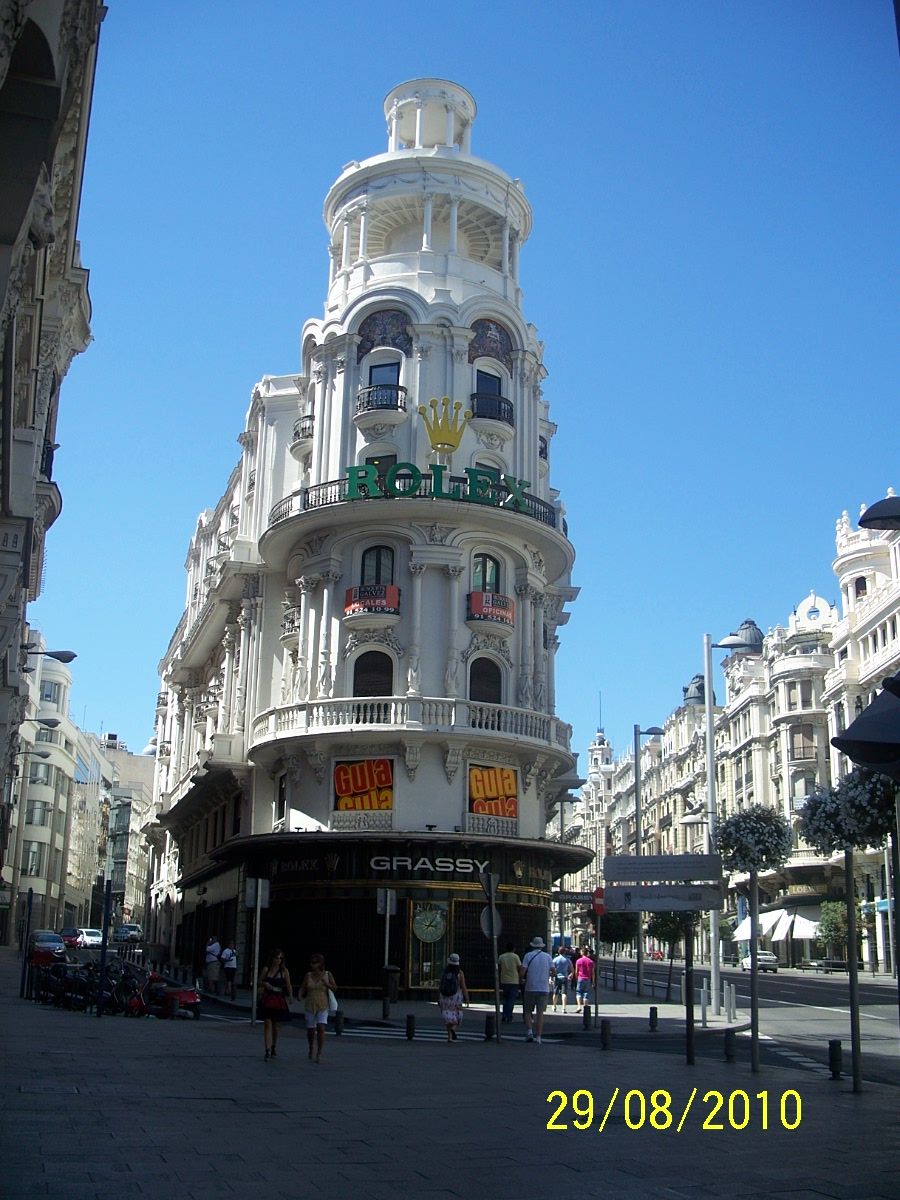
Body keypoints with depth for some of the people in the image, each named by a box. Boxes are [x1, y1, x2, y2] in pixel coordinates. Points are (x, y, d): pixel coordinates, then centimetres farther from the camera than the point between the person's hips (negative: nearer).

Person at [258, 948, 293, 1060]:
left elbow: (288, 986, -1)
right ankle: (268, 1050, -12)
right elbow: (260, 982, 12)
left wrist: (290, 997, -11)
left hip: (279, 1000, 0)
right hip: (267, 1000, 0)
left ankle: (274, 1048, 29)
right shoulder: (266, 969, 3)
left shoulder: (284, 971, -1)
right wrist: (265, 984, -8)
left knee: (275, 1026, 11)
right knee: (267, 1025, -8)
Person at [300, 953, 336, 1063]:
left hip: (323, 1006, -2)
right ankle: (311, 1048, 36)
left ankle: (319, 1053, -12)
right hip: (310, 1006, 2)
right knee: (310, 1030, 8)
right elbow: (302, 989, 5)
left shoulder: (327, 975, 0)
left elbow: (335, 988, 3)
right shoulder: (308, 975, 3)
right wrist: (300, 995, -16)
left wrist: (326, 983, -13)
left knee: (321, 1028, -17)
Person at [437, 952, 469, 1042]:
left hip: (445, 997, 2)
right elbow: (463, 987, -11)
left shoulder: (444, 972, -2)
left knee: (449, 1016, 9)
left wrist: (438, 999, 9)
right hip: (456, 997, -2)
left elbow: (439, 987, 0)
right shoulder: (460, 972, -8)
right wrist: (467, 999, -4)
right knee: (457, 1016, 14)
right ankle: (453, 1029, -11)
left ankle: (450, 1036, 3)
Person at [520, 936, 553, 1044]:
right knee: (540, 1012, 6)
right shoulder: (548, 956, 5)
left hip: (530, 988, -2)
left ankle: (529, 1031, -9)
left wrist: (523, 979, 10)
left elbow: (522, 972, -10)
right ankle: (538, 1037, 1)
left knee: (527, 1011, 10)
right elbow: (553, 972, 2)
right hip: (544, 988, 2)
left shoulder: (528, 956, -2)